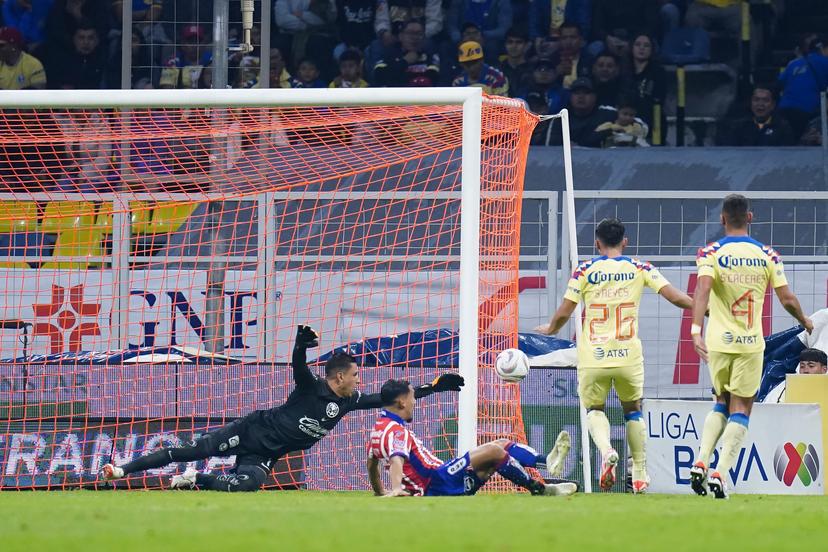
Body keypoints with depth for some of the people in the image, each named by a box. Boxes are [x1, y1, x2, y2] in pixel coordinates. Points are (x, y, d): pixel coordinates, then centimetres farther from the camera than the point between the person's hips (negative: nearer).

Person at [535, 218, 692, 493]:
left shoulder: (585, 271, 1)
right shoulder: (639, 269, 4)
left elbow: (564, 313, 0)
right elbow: (676, 297, -2)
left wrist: (550, 329, 22)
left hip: (592, 357, -1)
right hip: (628, 356, 1)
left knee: (594, 409, 15)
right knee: (633, 410, 21)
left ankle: (606, 449, -16)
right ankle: (640, 474, 18)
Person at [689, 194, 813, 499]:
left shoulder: (710, 253, -3)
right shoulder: (767, 255, 0)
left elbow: (703, 289, -19)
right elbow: (787, 299, 0)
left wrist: (696, 330, -27)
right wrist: (805, 321, 20)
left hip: (718, 341, 1)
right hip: (751, 343, -1)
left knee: (721, 403, 20)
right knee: (740, 410, 4)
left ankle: (701, 462, 2)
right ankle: (720, 474, -9)